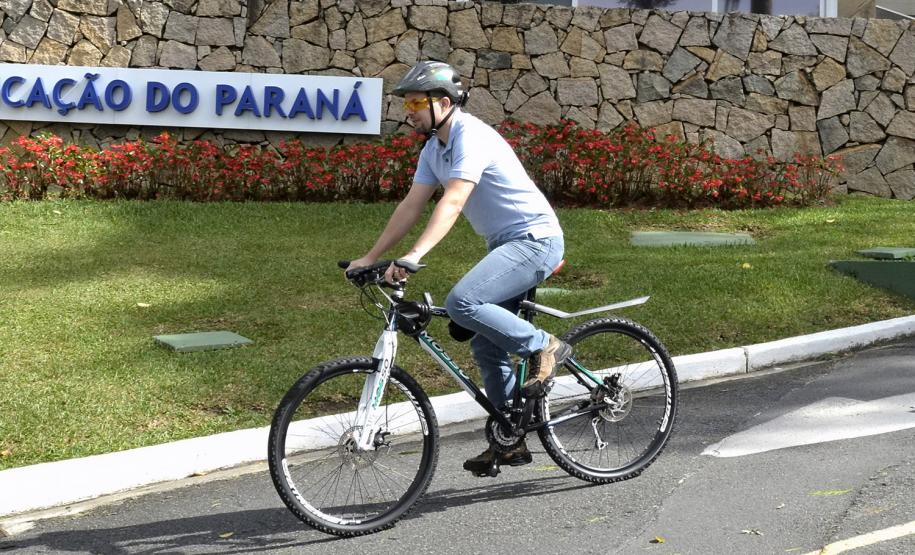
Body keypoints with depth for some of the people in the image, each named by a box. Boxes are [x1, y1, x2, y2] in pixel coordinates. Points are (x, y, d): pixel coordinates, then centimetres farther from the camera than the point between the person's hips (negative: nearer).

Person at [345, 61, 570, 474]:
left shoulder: (472, 137, -19)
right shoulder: (434, 149, 10)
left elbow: (452, 203, -31)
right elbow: (411, 207, 9)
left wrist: (414, 256, -41)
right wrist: (370, 258, 4)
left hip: (534, 239, -10)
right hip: (506, 245, 10)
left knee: (461, 303, -28)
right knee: (487, 346, 9)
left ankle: (543, 346, -10)